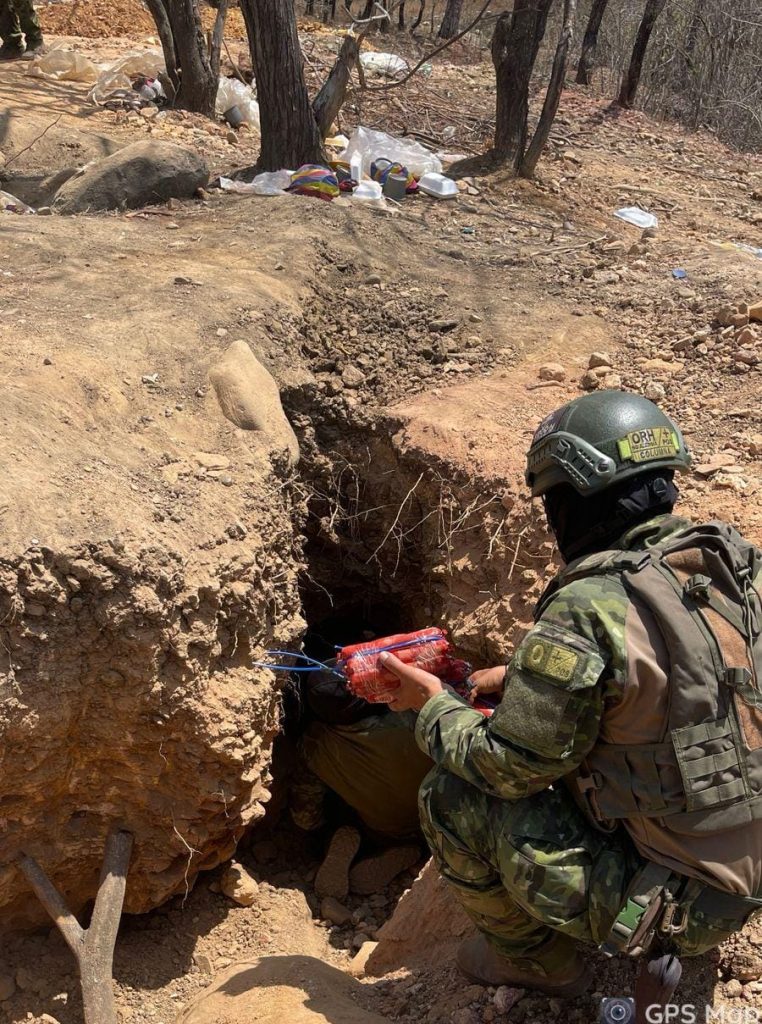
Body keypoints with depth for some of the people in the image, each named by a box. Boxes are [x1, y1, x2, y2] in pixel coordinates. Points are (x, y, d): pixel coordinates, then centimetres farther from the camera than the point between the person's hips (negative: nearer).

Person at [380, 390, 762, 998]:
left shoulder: (586, 611, -25)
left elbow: (510, 767, -15)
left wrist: (432, 707, 3)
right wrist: (526, 677, 11)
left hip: (673, 904, -8)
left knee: (453, 799, -1)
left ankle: (539, 961, 19)